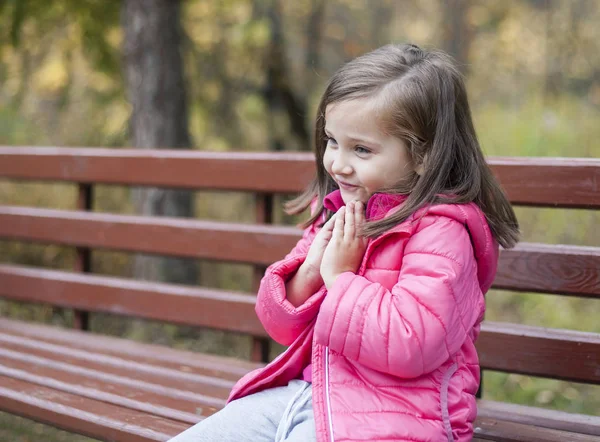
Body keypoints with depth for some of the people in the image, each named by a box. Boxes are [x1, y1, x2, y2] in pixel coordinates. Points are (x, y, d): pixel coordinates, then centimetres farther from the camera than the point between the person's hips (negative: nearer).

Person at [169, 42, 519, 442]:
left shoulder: (440, 232, -12)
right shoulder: (336, 214, 12)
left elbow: (409, 346, -24)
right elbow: (281, 325, 15)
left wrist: (340, 277, -15)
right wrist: (310, 271, -6)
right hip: (304, 390, 8)